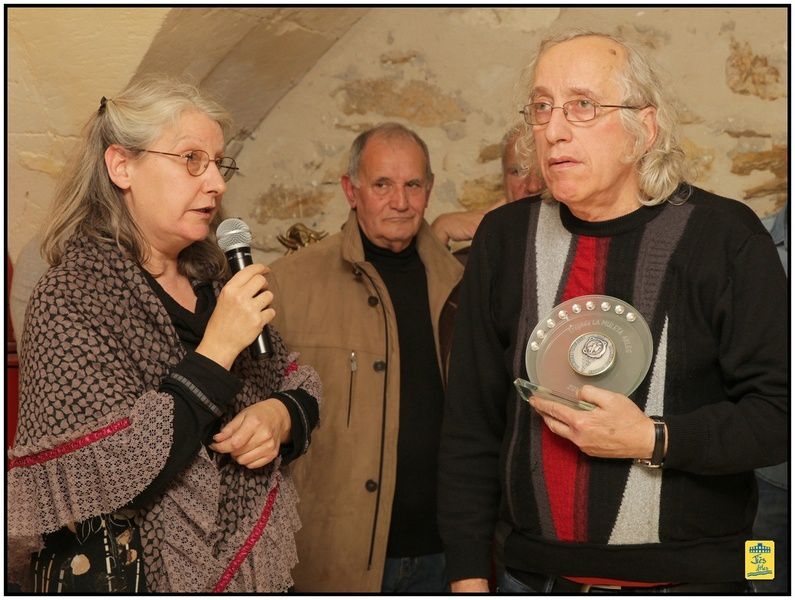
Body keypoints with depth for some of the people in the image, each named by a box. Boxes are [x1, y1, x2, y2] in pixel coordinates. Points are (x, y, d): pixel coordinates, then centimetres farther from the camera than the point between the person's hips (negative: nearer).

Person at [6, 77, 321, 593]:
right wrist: (218, 349, -24)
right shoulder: (70, 296, -16)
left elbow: (299, 387, 11)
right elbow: (100, 479, -25)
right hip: (141, 576, -6)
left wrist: (280, 416, -12)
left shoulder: (217, 280, 2)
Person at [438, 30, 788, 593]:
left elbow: (778, 411, -8)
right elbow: (471, 423, 4)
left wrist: (653, 440, -20)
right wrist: (468, 574, 2)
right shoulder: (505, 237, 2)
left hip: (687, 576, -2)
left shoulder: (725, 236, -8)